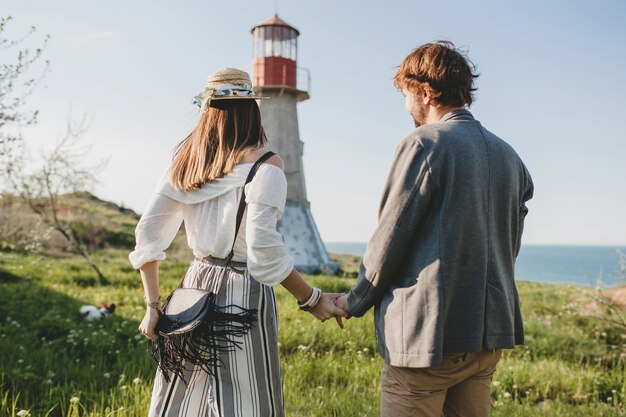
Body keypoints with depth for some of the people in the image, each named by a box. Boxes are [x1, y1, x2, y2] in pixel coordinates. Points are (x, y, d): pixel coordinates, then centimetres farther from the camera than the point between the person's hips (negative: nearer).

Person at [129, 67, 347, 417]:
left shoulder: (185, 162, 7)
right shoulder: (264, 164, -10)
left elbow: (148, 233, 4)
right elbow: (263, 247, -20)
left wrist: (152, 306, 8)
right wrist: (312, 300, -10)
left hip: (198, 284, 6)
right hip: (245, 294, -5)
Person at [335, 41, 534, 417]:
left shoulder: (424, 144, -11)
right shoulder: (508, 155, 11)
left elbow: (389, 238, -10)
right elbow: (509, 246, 15)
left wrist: (355, 302, 5)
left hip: (427, 333, -7)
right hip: (490, 333, 8)